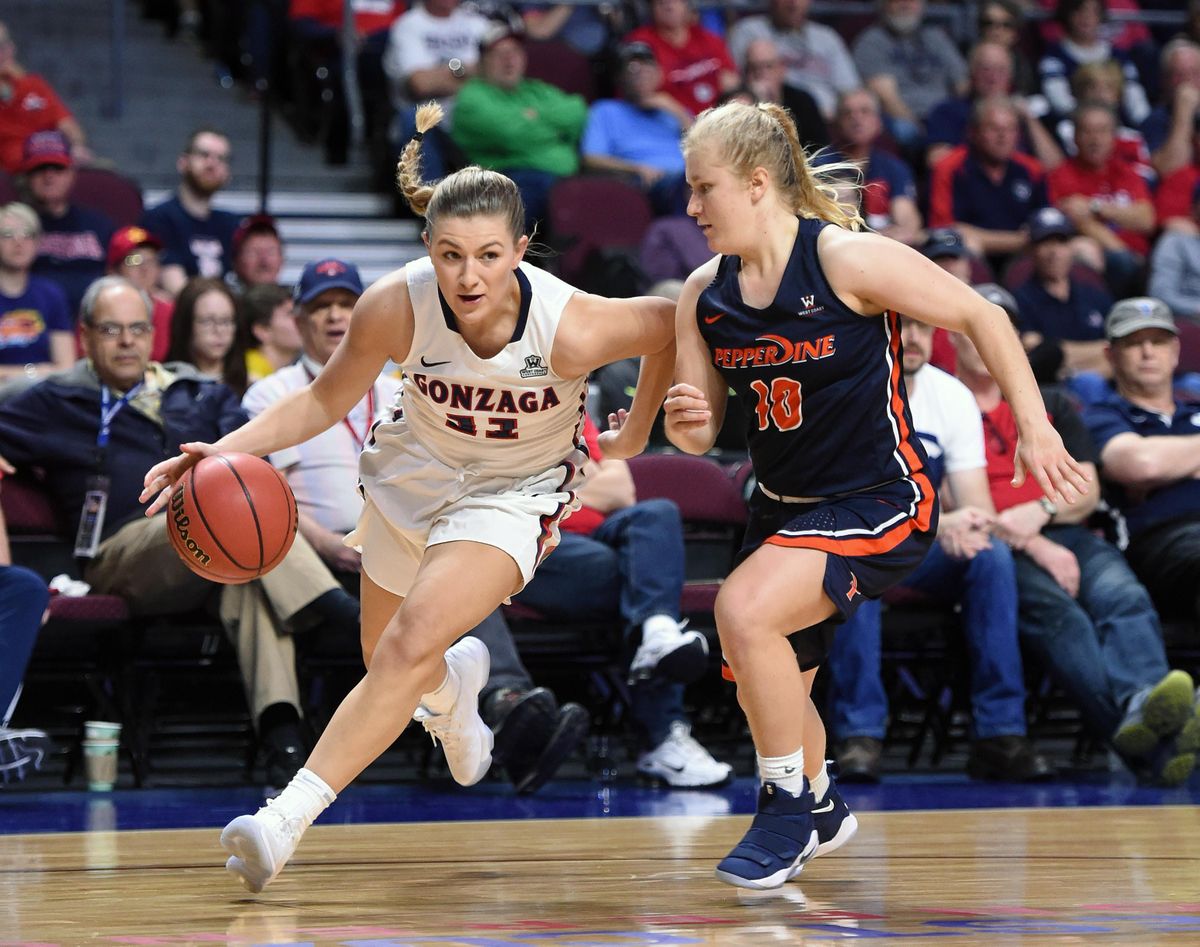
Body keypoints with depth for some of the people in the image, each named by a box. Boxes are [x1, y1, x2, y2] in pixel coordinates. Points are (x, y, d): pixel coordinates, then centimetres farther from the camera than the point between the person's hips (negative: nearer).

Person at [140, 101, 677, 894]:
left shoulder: (571, 328, -32)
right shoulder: (396, 307, -28)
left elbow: (665, 323, -11)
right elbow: (327, 400, -11)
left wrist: (637, 433, 1)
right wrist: (230, 449, -25)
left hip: (516, 494, -4)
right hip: (417, 471, 4)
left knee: (411, 644, -26)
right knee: (393, 664, 21)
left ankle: (290, 816, -23)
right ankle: (457, 683, 60)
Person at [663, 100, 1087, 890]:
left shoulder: (848, 260, -19)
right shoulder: (704, 296, -1)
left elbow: (981, 317, -11)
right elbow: (699, 431, 5)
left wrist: (1035, 429, -14)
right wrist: (686, 420, -20)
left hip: (882, 501, -7)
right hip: (784, 507, 7)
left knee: (744, 611, -28)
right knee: (765, 685, 15)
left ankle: (789, 808, -8)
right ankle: (821, 809, 47)